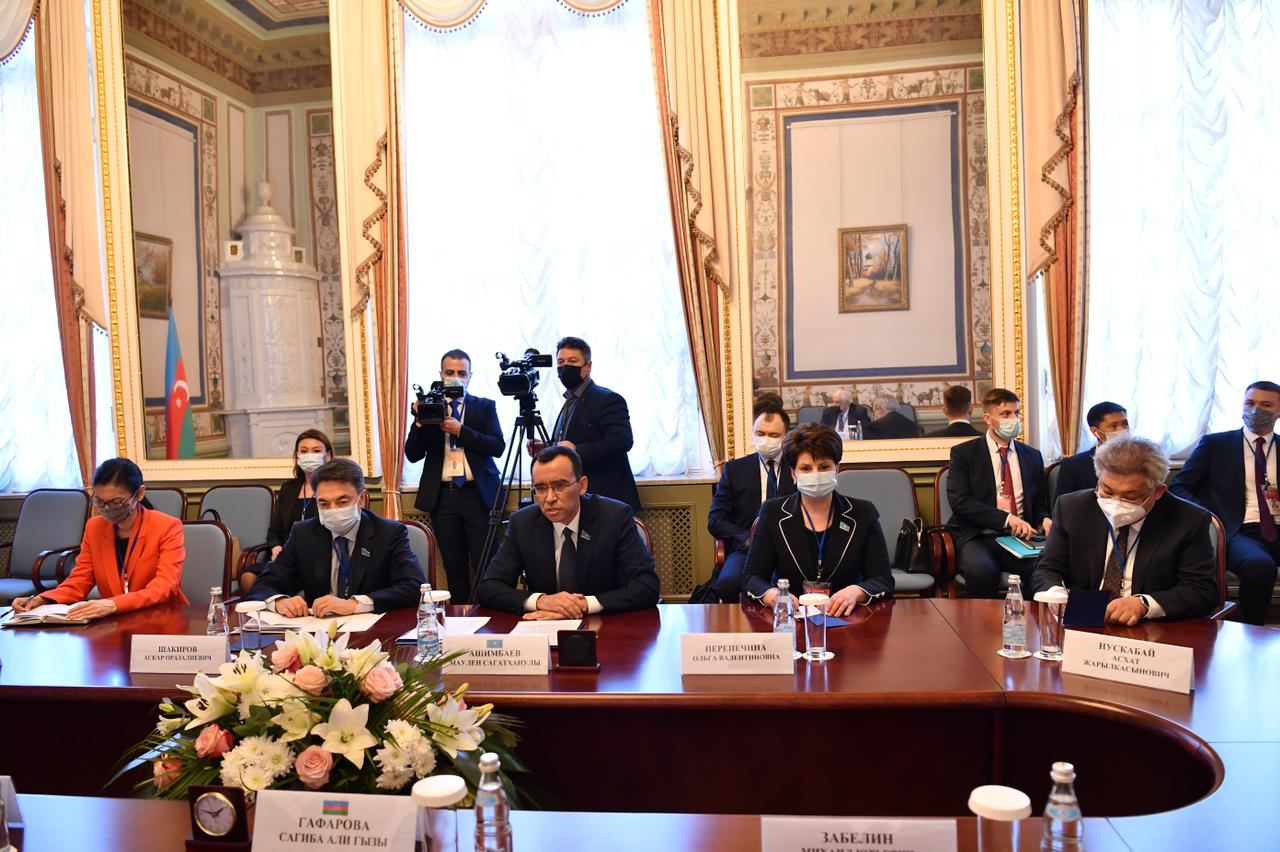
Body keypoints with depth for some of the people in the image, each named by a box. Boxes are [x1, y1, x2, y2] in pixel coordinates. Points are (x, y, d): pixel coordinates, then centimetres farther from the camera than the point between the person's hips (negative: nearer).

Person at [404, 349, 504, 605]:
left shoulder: (484, 407, 8)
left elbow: (498, 446, -6)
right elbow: (412, 454, 5)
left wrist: (460, 430, -13)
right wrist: (420, 421, -9)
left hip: (478, 494, -2)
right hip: (442, 496, 2)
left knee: (485, 565, -5)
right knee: (454, 568, 7)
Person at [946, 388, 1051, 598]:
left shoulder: (1033, 456, 19)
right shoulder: (963, 453, 5)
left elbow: (1039, 504, 23)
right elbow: (959, 501, -7)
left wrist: (1044, 520, -1)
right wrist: (1007, 519, -17)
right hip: (978, 537, -3)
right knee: (982, 571, -35)